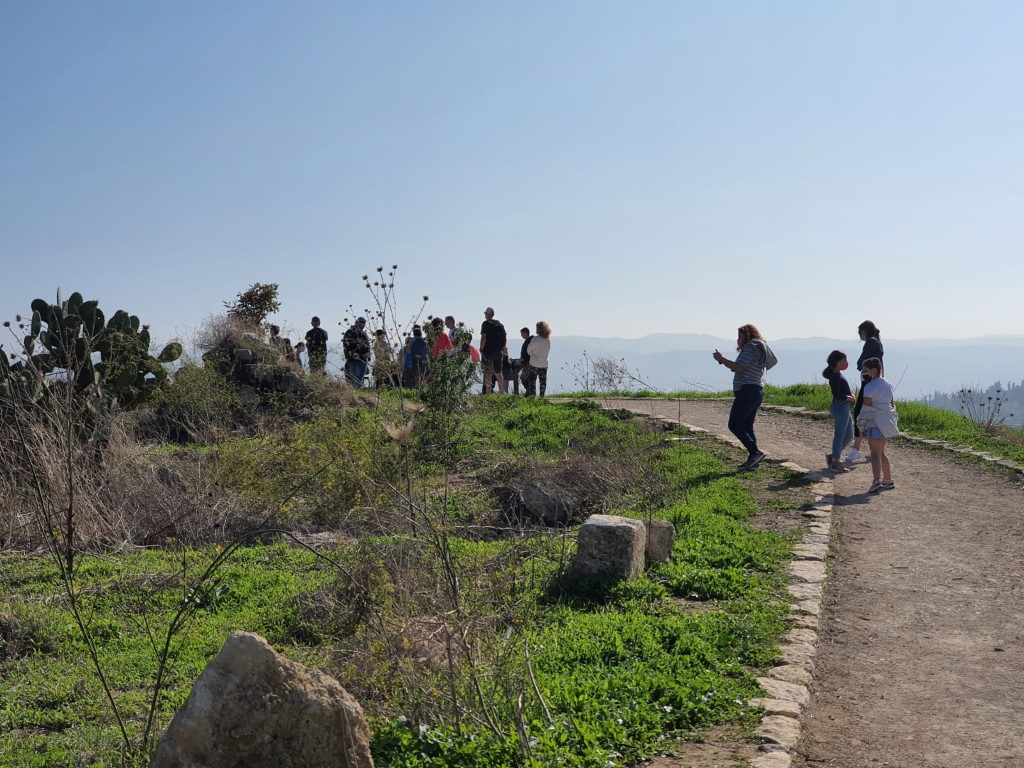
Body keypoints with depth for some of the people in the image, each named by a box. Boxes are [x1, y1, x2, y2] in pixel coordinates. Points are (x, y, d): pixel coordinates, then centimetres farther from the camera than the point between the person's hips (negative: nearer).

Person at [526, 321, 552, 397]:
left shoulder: (535, 339, -17)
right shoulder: (549, 339, 0)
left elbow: (529, 350, -5)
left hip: (534, 363, -5)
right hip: (544, 363, 5)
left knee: (532, 380, 2)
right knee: (543, 380, 10)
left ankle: (531, 394, 0)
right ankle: (542, 396, 12)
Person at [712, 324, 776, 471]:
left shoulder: (750, 348, -11)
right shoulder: (760, 349, 22)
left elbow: (738, 368, -21)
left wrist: (722, 359, -11)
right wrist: (725, 362, 19)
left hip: (747, 391, -11)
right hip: (757, 391, 11)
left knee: (734, 425, -10)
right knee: (747, 426, 12)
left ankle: (755, 452, -16)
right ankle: (753, 460, 10)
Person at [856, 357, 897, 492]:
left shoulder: (869, 387, -13)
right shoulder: (888, 385, 12)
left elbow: (866, 408, -15)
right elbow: (891, 405, 16)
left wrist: (861, 427, -10)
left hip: (874, 423, -8)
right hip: (887, 423, 8)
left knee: (875, 453, -9)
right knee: (881, 452, 19)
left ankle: (876, 481, -20)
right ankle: (888, 480, 23)